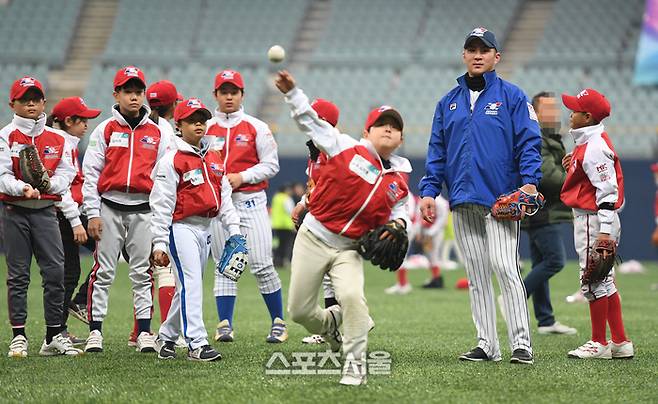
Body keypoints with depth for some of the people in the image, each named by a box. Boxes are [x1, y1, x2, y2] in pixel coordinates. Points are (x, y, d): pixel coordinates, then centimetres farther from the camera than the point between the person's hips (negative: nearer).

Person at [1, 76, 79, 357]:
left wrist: (49, 183, -18)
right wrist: (23, 188, -29)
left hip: (45, 210, 3)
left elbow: (66, 175, 3)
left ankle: (54, 337, 4)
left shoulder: (57, 139, 9)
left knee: (55, 271, -3)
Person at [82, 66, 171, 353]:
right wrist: (92, 214, -6)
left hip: (144, 210, 2)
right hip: (110, 208, -2)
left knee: (143, 272, 3)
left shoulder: (157, 133, 9)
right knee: (103, 271, -1)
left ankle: (145, 333, 6)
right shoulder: (105, 130, 3)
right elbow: (91, 173, 1)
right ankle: (95, 332, 3)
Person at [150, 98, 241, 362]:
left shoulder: (214, 159, 14)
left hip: (205, 229, 7)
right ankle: (197, 344, -19)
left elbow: (224, 196, 17)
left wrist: (234, 228, 7)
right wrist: (159, 244, -13)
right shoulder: (171, 160, -7)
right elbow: (161, 204, -9)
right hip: (181, 228, -7)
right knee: (191, 283, -15)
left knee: (189, 286, 12)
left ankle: (166, 337, 26)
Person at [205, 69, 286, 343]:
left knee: (262, 265, -6)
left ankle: (278, 323, 4)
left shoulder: (256, 128, 4)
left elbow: (271, 165, 1)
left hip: (251, 200, -2)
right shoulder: (206, 128, 9)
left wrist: (242, 177, -12)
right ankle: (225, 325, 3)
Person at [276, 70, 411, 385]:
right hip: (313, 238, -1)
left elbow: (399, 211, 18)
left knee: (352, 296, -27)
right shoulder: (347, 148, -5)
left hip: (348, 250, 1)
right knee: (299, 311, 2)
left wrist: (399, 224, -5)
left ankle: (355, 364, -11)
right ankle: (329, 324, 38)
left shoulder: (398, 181, 5)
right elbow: (310, 121, -6)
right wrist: (291, 92, -17)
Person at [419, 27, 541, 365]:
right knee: (476, 276, 7)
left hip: (501, 198, -5)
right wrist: (429, 190, 5)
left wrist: (529, 181, -17)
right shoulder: (449, 102, 15)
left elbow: (529, 142, -4)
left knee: (504, 267, -15)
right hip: (463, 201, 5)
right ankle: (486, 345, 11)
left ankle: (521, 344, -15)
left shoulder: (511, 96, 2)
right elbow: (437, 150, 16)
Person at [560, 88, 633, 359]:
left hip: (593, 219, -11)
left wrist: (604, 230, -25)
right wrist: (575, 163, 12)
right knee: (604, 281, 13)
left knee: (594, 282, -3)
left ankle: (599, 344, 4)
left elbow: (607, 190, -22)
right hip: (590, 219, 11)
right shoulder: (588, 143, 13)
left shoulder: (594, 148, -18)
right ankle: (620, 343, 17)